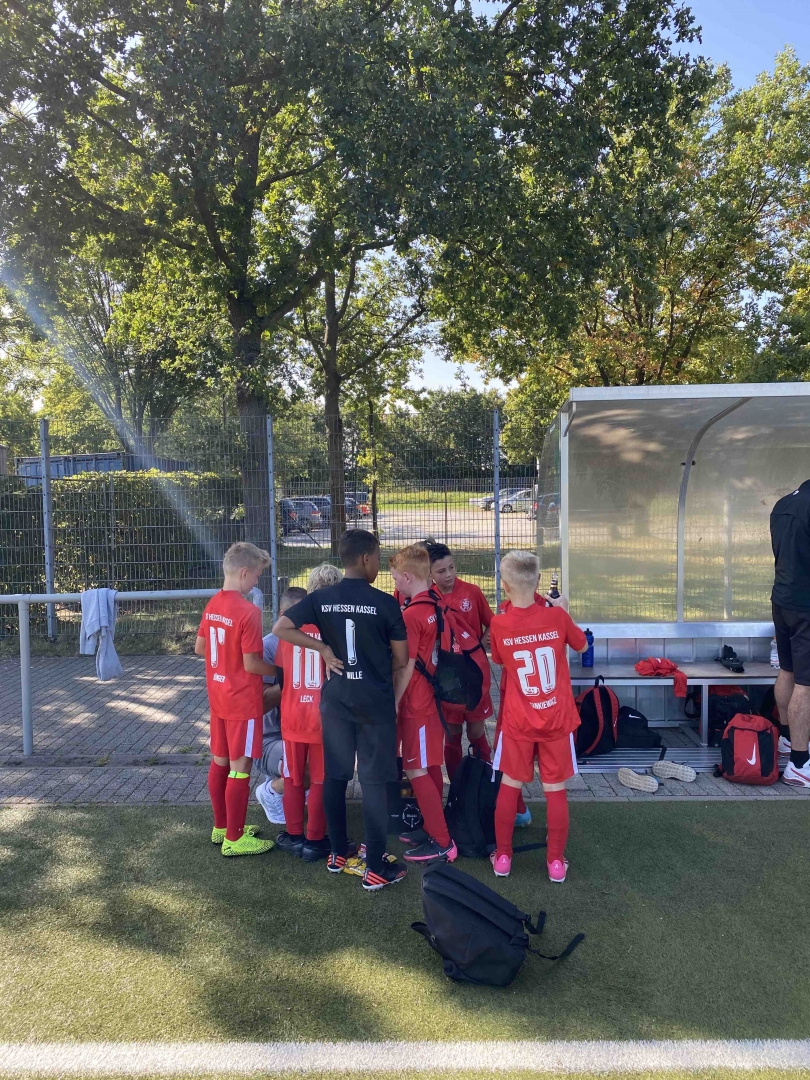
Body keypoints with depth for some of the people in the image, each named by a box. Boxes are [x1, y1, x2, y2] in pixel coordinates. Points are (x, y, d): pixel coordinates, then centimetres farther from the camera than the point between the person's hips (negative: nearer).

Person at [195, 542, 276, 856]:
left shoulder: (212, 605, 3)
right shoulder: (248, 611, -23)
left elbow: (199, 648, 13)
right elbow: (252, 664, -21)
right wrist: (279, 670, -5)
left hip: (218, 698, 8)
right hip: (243, 701, -8)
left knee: (220, 762, 18)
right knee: (240, 768, 2)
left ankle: (222, 826, 32)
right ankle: (234, 839, 13)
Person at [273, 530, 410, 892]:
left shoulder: (320, 598, -2)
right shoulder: (385, 603, -12)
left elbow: (280, 628, -8)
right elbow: (401, 659, -7)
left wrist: (323, 648, -2)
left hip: (335, 699, 4)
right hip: (375, 702, -4)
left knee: (335, 776, 16)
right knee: (374, 781, 3)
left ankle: (339, 853, 28)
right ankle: (375, 868, 8)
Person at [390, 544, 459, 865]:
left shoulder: (411, 615, -20)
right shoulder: (435, 607, 4)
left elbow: (406, 666, -18)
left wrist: (394, 702, -11)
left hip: (416, 705, -9)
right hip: (433, 698, 9)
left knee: (416, 770, -1)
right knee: (431, 768, 17)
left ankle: (441, 843, 4)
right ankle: (434, 829, 28)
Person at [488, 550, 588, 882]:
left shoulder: (498, 625, -11)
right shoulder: (556, 616, -11)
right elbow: (582, 646, 8)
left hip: (518, 721, 0)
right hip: (557, 720, 0)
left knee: (509, 787, 14)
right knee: (556, 790, 10)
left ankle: (502, 857, 23)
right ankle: (556, 861, 19)